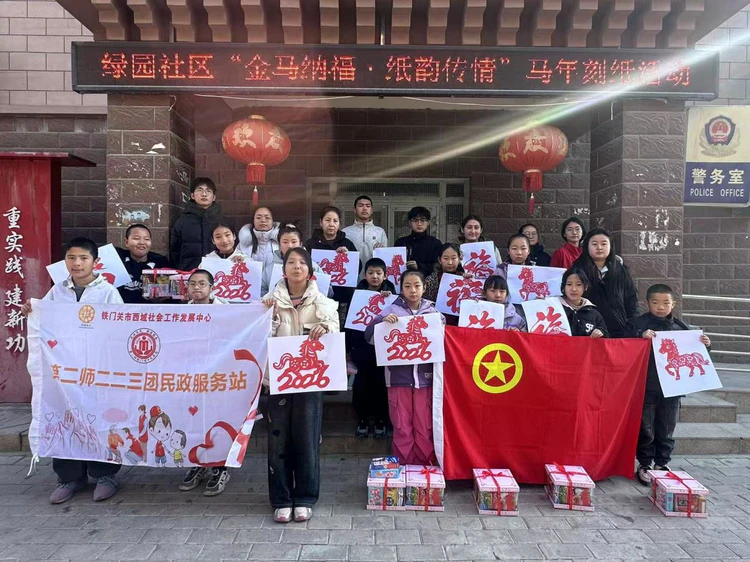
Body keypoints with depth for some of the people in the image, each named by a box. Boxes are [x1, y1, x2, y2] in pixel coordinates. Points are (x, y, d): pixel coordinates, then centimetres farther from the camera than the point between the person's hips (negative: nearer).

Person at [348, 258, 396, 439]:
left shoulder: (390, 293, 2)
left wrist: (390, 299, -25)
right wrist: (347, 346, 2)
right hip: (361, 346, 1)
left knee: (380, 383, 6)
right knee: (362, 382, 6)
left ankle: (380, 419, 19)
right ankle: (362, 419, 20)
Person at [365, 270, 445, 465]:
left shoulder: (433, 312, 5)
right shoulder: (392, 311, 0)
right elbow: (368, 335, -1)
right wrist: (383, 321, -18)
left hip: (425, 378, 1)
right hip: (399, 378, -1)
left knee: (425, 429, 6)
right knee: (402, 429, 7)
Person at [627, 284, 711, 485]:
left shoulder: (680, 327, 7)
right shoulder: (639, 324, -5)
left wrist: (705, 345, -3)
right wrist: (641, 335, -30)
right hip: (646, 388, -3)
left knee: (666, 430, 14)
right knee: (645, 429, 7)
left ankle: (662, 463, 29)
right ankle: (644, 465, 20)